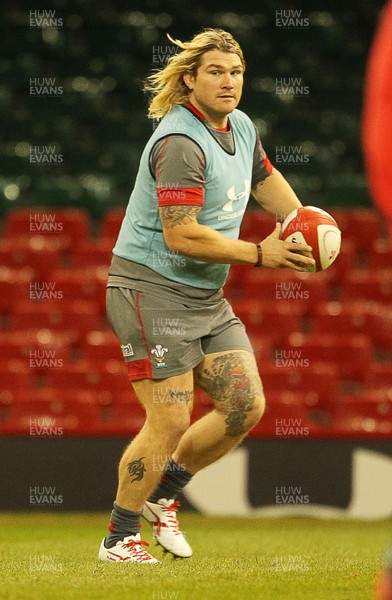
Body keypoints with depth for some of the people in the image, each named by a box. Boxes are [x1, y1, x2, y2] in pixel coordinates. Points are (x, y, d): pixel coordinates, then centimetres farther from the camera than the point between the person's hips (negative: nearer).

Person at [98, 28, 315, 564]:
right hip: (153, 291, -9)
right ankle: (119, 538, 5)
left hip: (207, 297, 9)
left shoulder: (241, 128, 9)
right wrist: (258, 254, -21)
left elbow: (268, 183, 28)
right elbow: (181, 236, -25)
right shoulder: (180, 142, -20)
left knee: (245, 406, 1)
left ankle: (162, 496, 19)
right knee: (170, 421, -11)